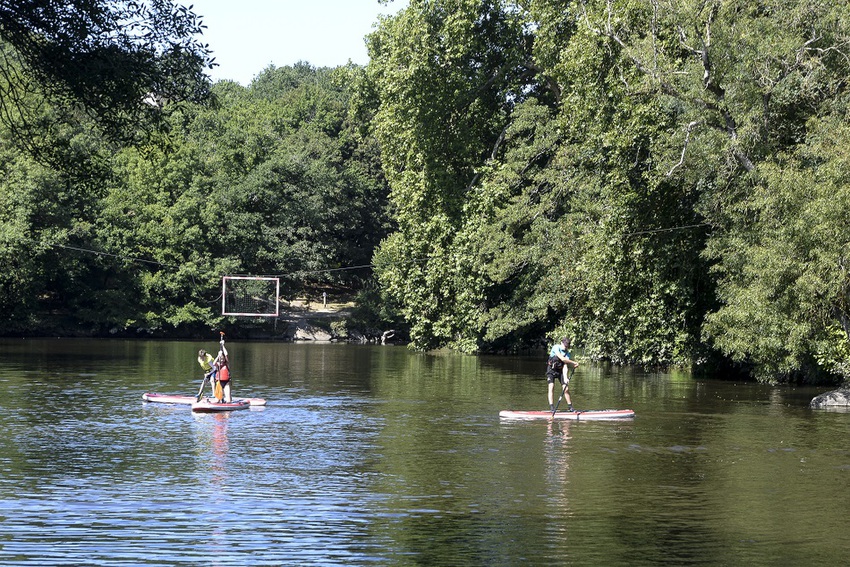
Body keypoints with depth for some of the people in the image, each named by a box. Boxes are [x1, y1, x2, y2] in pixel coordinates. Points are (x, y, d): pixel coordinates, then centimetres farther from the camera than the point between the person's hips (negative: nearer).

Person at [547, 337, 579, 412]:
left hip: (560, 370, 3)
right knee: (551, 387, -16)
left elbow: (565, 366, -18)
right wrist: (574, 363, -22)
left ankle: (570, 407, 11)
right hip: (551, 369, -3)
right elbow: (562, 359, -28)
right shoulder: (556, 347, -18)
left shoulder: (567, 354, -9)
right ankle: (551, 407, -17)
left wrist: (565, 378, -30)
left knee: (566, 388, 0)